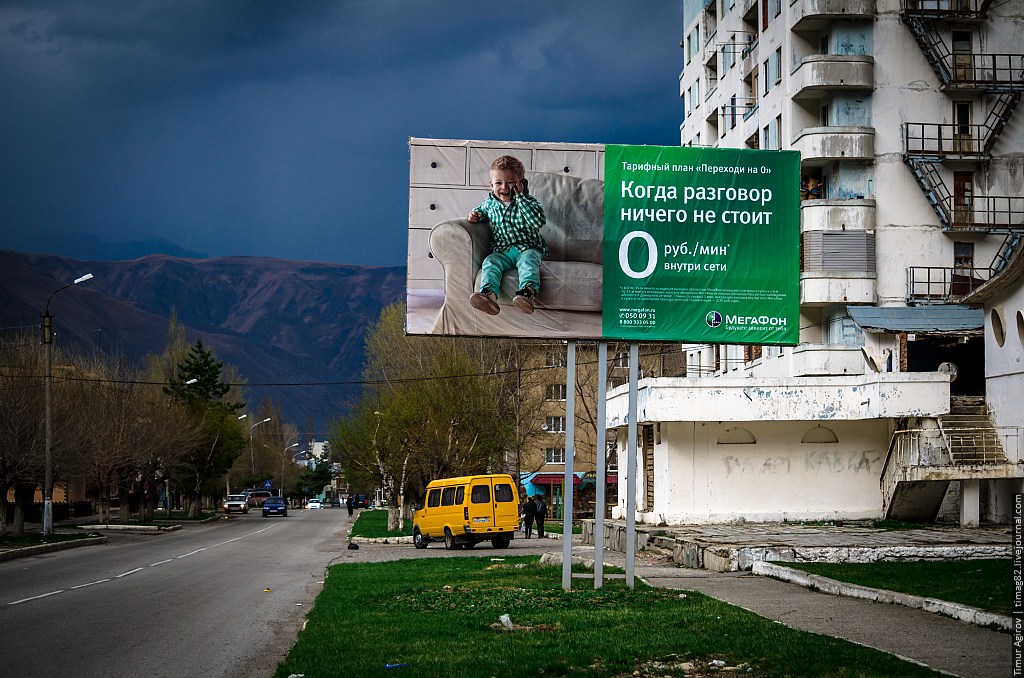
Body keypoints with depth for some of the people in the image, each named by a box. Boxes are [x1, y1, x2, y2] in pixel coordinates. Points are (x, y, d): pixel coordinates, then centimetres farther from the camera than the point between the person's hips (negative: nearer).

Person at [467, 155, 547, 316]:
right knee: (490, 261, -26)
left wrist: (520, 197, -20)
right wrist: (476, 214, 11)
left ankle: (528, 290, -59)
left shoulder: (528, 202, -1)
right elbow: (482, 210, 37)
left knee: (528, 259, -35)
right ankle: (489, 292, -50)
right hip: (502, 252, 3)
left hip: (528, 249, -3)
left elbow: (539, 221, -21)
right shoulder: (490, 203, 11)